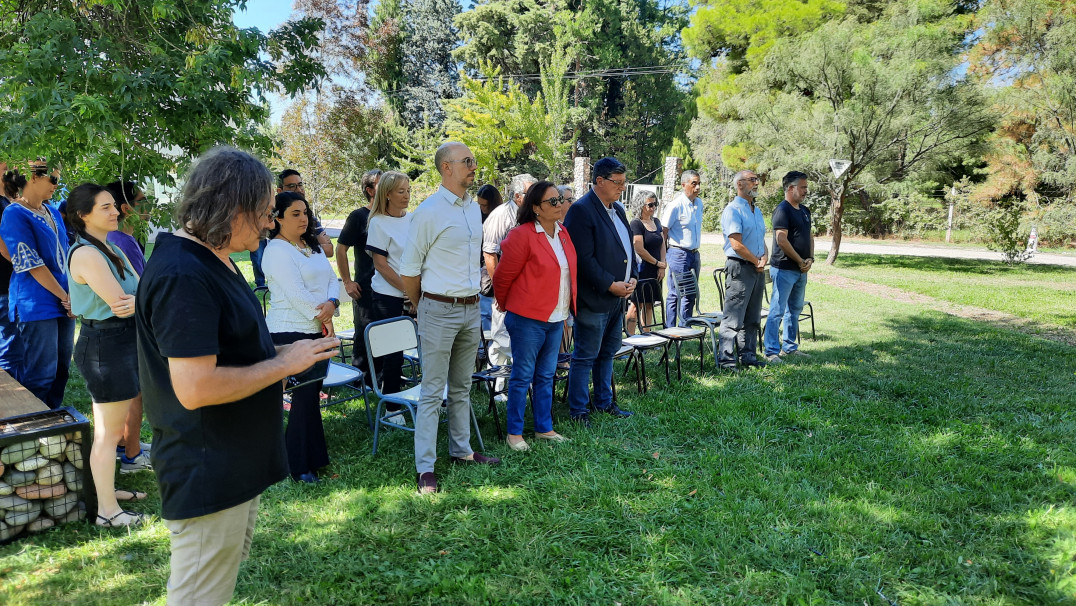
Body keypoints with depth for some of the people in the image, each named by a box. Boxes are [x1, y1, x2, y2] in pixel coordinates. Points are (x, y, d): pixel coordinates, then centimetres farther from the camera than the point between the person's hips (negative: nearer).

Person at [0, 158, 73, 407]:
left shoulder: (53, 213, 14)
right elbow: (32, 265, -15)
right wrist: (65, 297, -12)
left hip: (64, 302, 8)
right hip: (37, 305, -8)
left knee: (61, 367, 13)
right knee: (41, 373, -2)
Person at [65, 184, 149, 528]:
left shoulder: (112, 249, 13)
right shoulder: (86, 254, -16)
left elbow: (141, 291, 6)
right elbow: (119, 300, -21)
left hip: (123, 340, 9)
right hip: (105, 343, -9)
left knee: (109, 428, 19)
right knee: (110, 431, -1)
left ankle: (107, 489, 34)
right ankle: (107, 510, 9)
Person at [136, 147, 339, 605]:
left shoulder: (213, 259, 10)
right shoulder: (183, 275, -25)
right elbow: (196, 388, -30)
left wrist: (281, 355, 7)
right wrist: (283, 364, -20)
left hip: (236, 464, 10)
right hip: (207, 476, -10)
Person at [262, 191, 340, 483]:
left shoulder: (313, 247, 15)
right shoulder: (277, 251, -11)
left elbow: (331, 279, 10)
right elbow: (296, 294, -17)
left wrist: (332, 303, -11)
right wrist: (324, 319, -10)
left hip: (318, 330, 8)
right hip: (291, 332, -7)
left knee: (313, 391, 10)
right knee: (305, 394, -5)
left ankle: (312, 454, 22)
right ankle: (300, 466, 7)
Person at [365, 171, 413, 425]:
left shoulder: (413, 219, 9)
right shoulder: (379, 223, -5)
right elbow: (380, 264, -8)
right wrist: (407, 289, -13)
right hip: (389, 297, -4)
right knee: (393, 352, 2)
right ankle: (392, 408, 16)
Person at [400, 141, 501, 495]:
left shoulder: (474, 209, 10)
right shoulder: (429, 212, -12)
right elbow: (409, 270, -8)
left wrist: (474, 298, 17)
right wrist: (424, 310, 3)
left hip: (471, 309, 7)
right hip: (439, 310, -6)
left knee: (462, 387, 17)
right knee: (433, 392, -1)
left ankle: (461, 450, 31)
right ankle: (425, 468, 7)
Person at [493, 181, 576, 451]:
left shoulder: (563, 233, 10)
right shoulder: (523, 235, -14)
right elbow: (503, 277, -8)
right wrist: (508, 307, 6)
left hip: (556, 319, 7)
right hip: (528, 319, -7)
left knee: (546, 376, 16)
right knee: (522, 376, 3)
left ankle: (544, 428, 28)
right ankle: (514, 433, 15)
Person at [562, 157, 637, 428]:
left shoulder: (618, 210, 14)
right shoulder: (581, 210, -15)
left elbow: (628, 247, 20)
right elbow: (584, 258, -21)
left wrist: (633, 278, 4)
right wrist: (611, 285, -18)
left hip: (618, 297, 9)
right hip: (593, 298, -9)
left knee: (608, 352, 19)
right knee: (586, 356, 0)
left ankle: (604, 402, 32)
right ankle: (578, 411, 11)